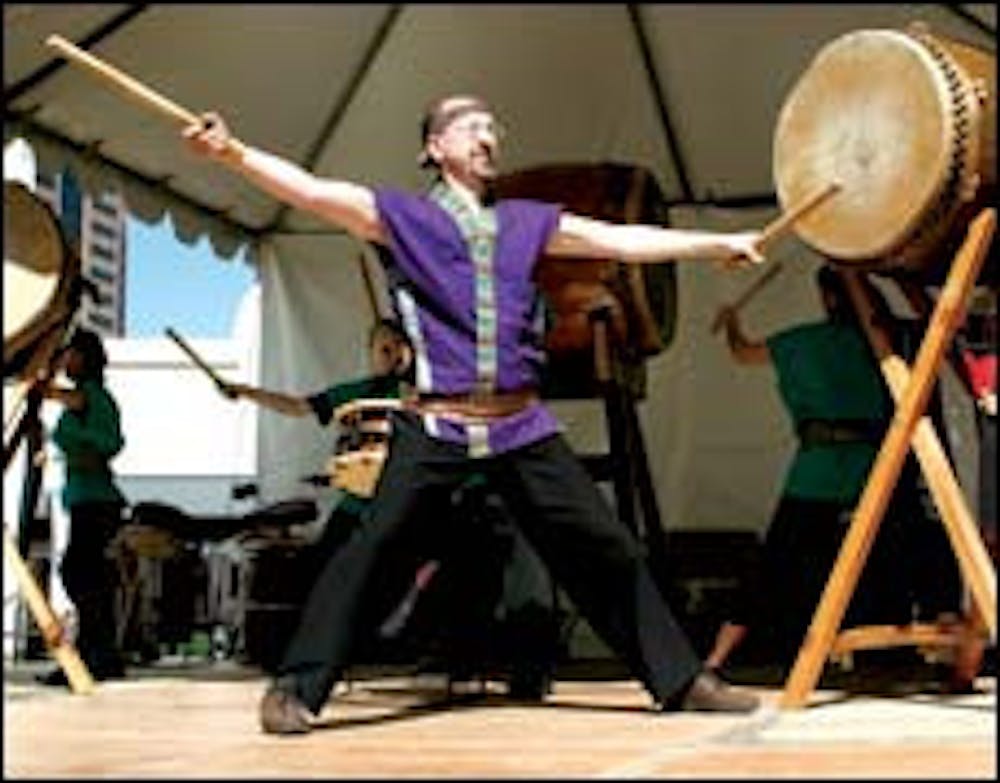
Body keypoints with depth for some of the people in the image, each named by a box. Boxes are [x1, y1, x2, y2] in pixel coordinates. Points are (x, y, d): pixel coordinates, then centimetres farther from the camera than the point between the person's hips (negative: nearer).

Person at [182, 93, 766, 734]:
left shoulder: (527, 221, 17)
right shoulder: (401, 214, 6)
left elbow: (621, 240, 17)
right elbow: (310, 191, -5)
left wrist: (721, 243, 16)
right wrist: (234, 152, -18)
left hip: (522, 424, 4)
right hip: (436, 425, -3)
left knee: (607, 548, 5)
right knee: (370, 547, -12)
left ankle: (681, 680, 17)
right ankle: (296, 690, -1)